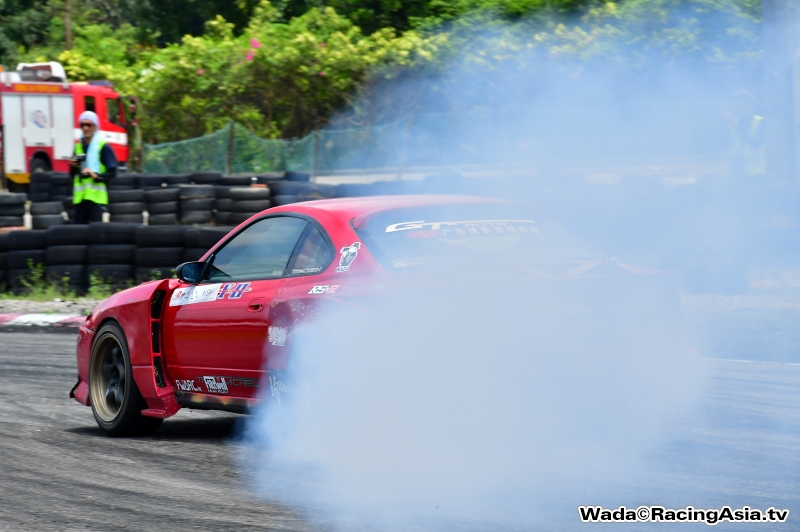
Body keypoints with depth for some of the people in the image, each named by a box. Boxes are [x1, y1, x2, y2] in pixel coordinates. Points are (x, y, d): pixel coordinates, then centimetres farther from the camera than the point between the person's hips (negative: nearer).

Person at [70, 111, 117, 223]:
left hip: (97, 197, -6)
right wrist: (73, 167, 3)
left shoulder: (104, 147, -2)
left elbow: (112, 173, -6)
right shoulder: (78, 147, 16)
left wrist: (96, 176, -22)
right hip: (80, 197, 6)